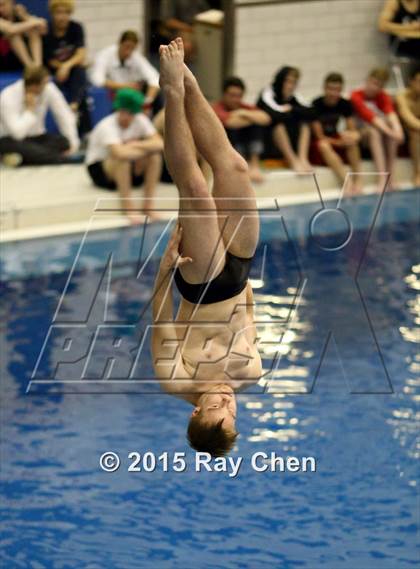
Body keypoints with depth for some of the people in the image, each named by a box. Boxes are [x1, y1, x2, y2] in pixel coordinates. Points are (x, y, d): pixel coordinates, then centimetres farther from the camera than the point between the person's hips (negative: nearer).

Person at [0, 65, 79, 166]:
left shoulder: (48, 88, -11)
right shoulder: (9, 97, -23)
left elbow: (65, 116, -7)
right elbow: (18, 133, -32)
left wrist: (73, 143, -16)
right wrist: (30, 109, -24)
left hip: (36, 137, 6)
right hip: (11, 140, -6)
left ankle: (19, 159, -24)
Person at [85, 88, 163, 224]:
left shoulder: (140, 120, -11)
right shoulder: (108, 126, -28)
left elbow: (159, 143, -20)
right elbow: (120, 153, -45)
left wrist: (136, 145, -30)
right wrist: (145, 149, -30)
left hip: (128, 170, 6)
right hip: (98, 169, -6)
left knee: (155, 155, -19)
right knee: (123, 158, -37)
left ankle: (148, 205, -19)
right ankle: (128, 207, -32)